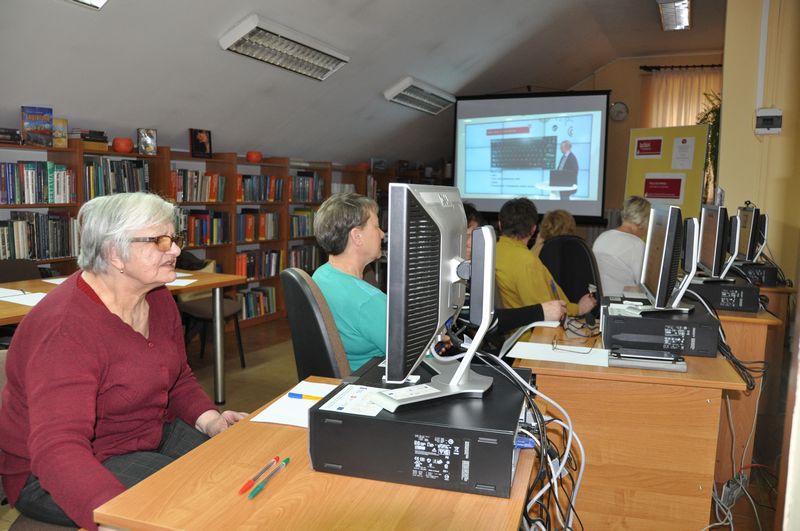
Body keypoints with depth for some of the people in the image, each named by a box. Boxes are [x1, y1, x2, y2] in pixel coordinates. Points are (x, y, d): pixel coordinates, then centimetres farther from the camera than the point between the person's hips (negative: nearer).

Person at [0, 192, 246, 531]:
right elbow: (58, 448, -37)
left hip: (153, 434, 8)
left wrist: (210, 420, -10)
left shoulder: (158, 299, -3)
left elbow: (179, 378, 9)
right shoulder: (67, 329, -28)